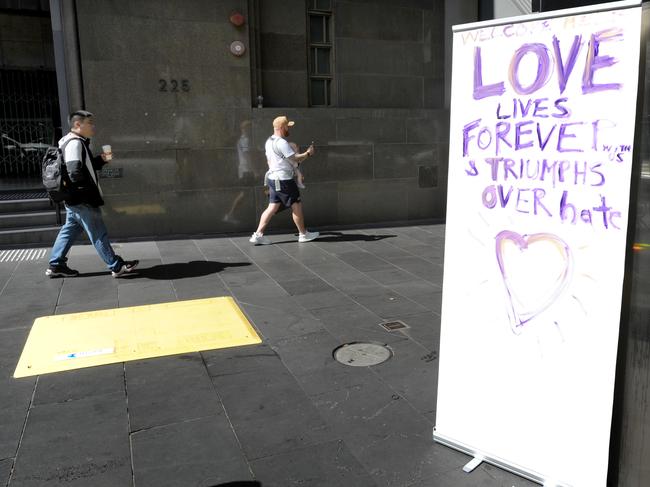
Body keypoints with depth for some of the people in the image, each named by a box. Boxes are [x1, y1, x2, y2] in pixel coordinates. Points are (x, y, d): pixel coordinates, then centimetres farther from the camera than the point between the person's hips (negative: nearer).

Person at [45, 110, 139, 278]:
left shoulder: (78, 142, 15)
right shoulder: (75, 143, -17)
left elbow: (86, 167, 22)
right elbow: (75, 172, -27)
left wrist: (101, 159, 6)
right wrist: (89, 189, -16)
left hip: (74, 199, 10)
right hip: (83, 200, -10)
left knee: (69, 230, 17)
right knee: (98, 234, -3)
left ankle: (55, 265, 24)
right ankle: (116, 266, 5)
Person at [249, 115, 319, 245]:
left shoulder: (269, 141, 12)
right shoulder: (281, 143, -18)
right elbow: (296, 159, -17)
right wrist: (308, 153, -3)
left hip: (273, 177, 9)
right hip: (284, 180, -9)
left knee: (272, 207, 9)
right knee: (297, 205, 4)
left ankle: (258, 234, 4)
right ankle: (303, 234, 15)